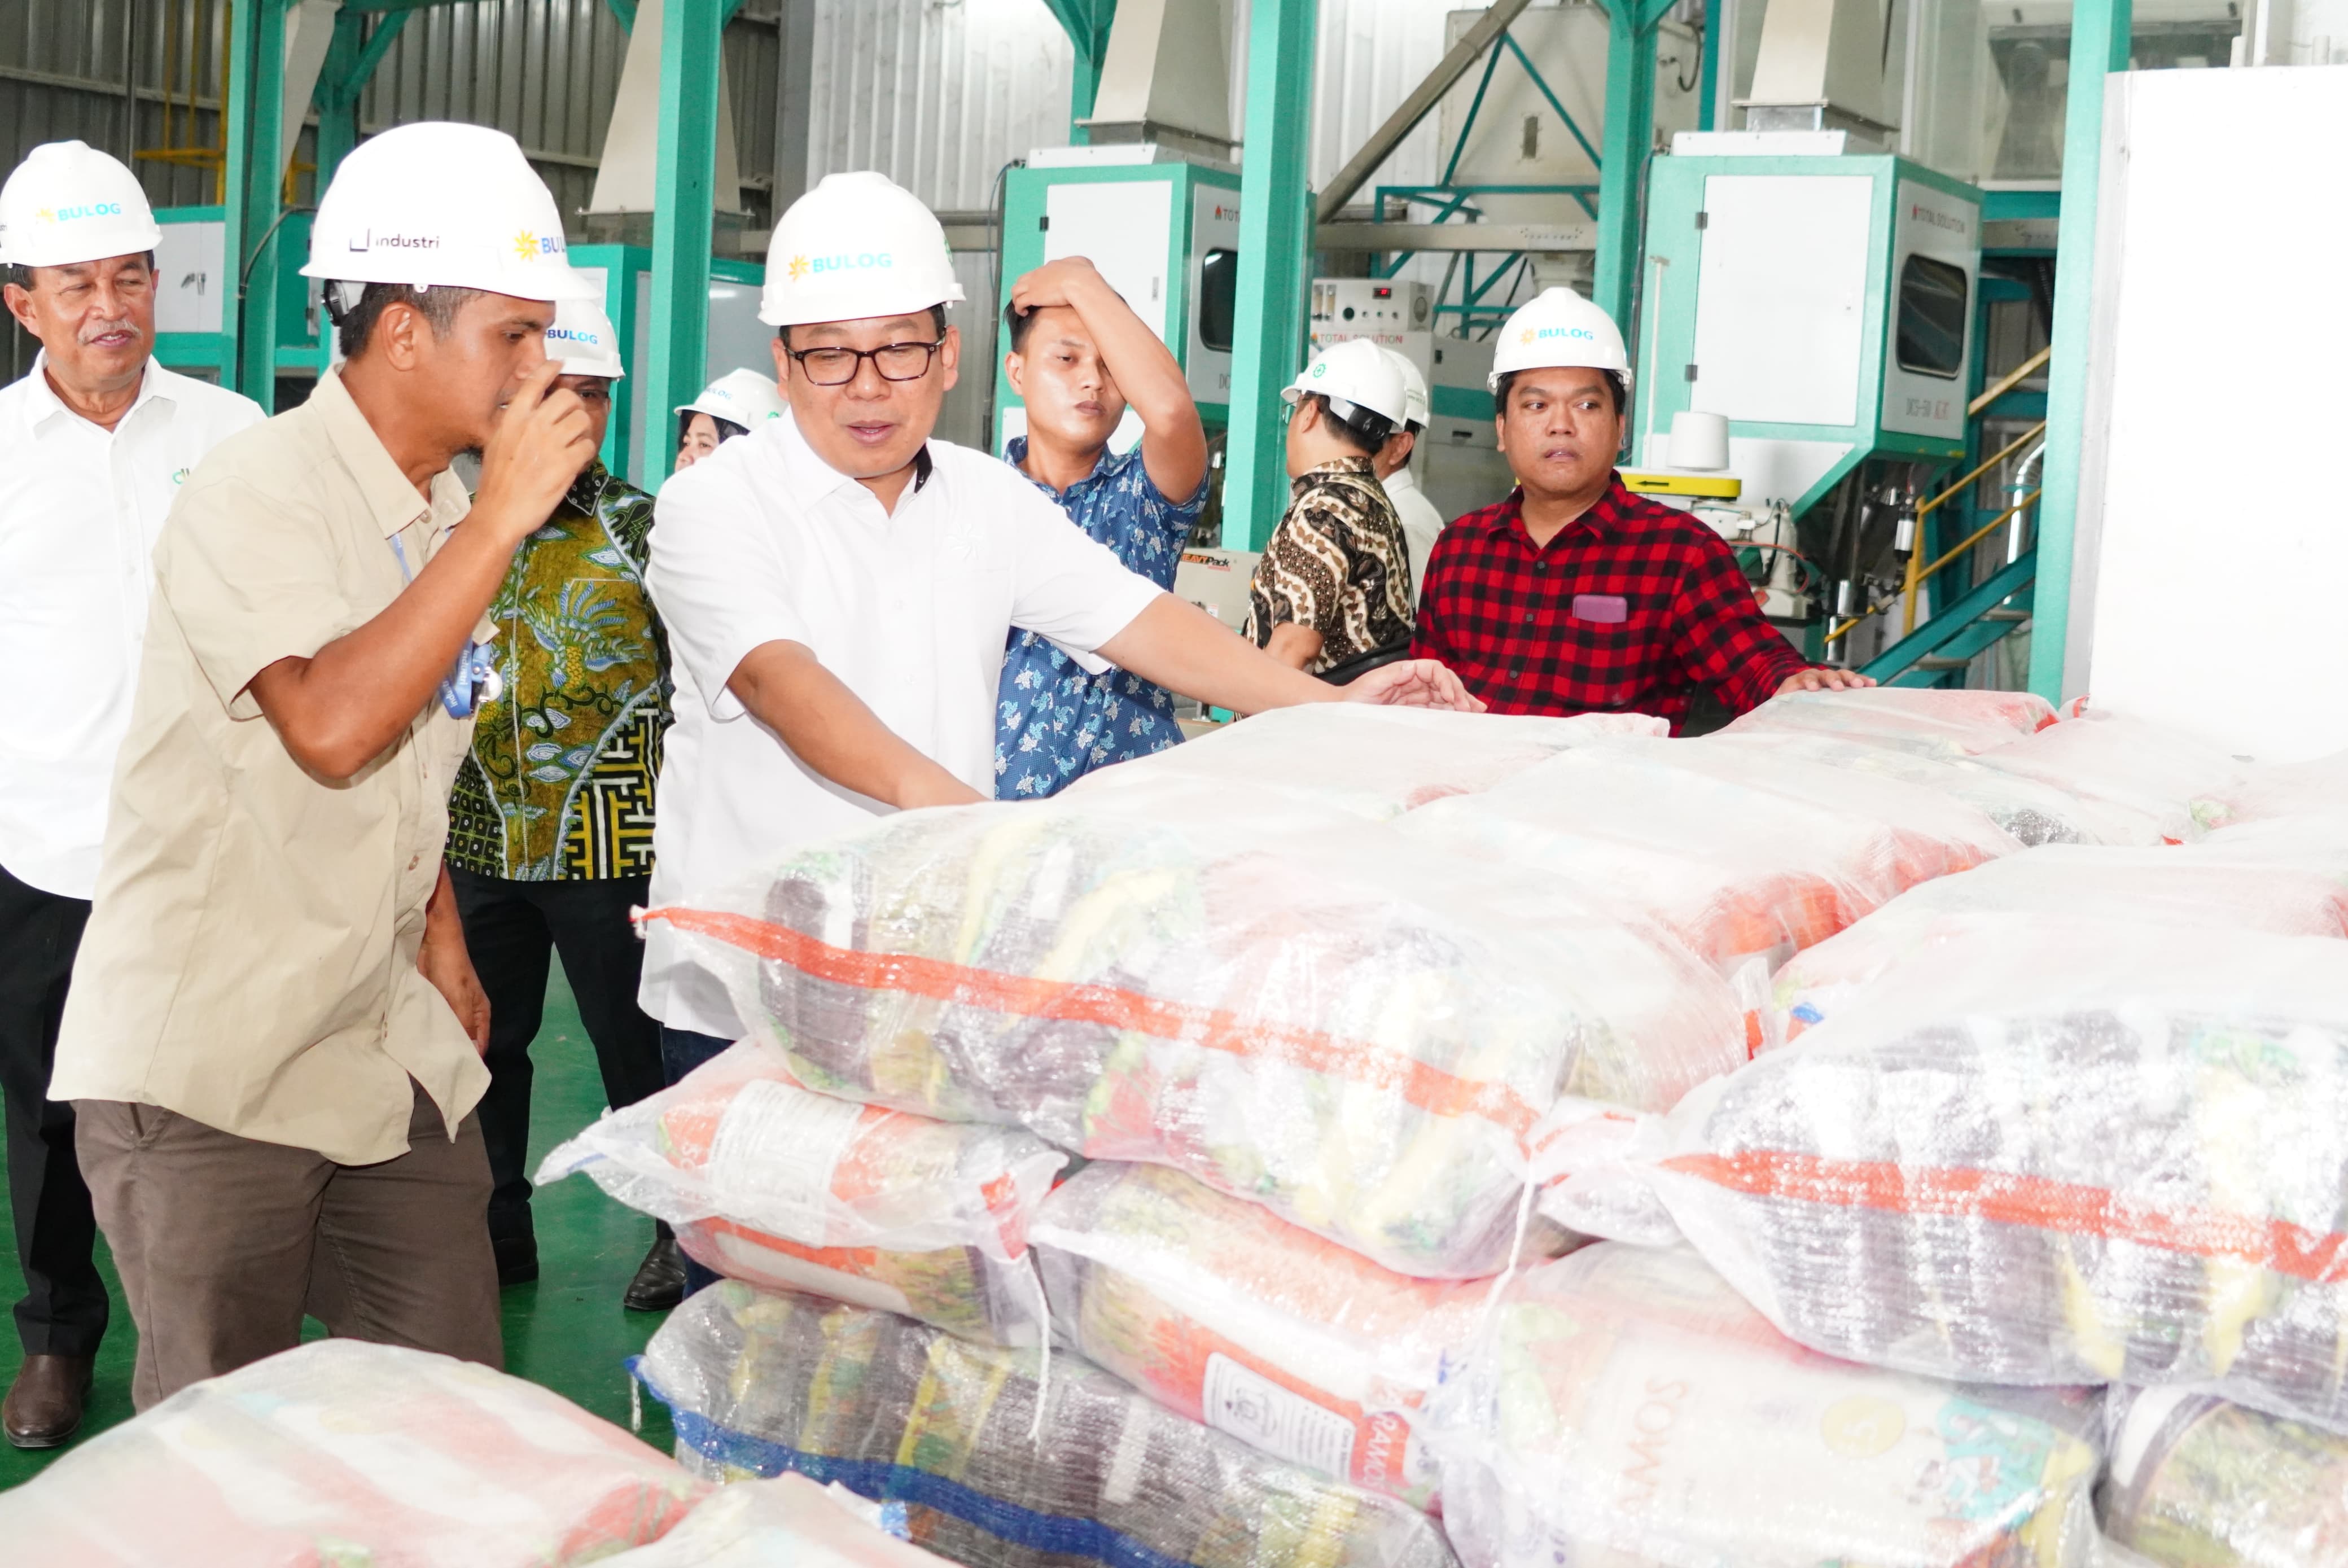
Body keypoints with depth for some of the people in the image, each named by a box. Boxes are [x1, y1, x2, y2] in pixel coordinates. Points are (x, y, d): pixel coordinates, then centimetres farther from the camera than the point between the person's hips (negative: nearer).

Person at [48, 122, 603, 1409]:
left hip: (386, 1050, 7)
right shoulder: (256, 496, -15)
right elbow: (333, 725, -31)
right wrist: (502, 517, -26)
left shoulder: (444, 509, 11)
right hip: (211, 1066, -7)